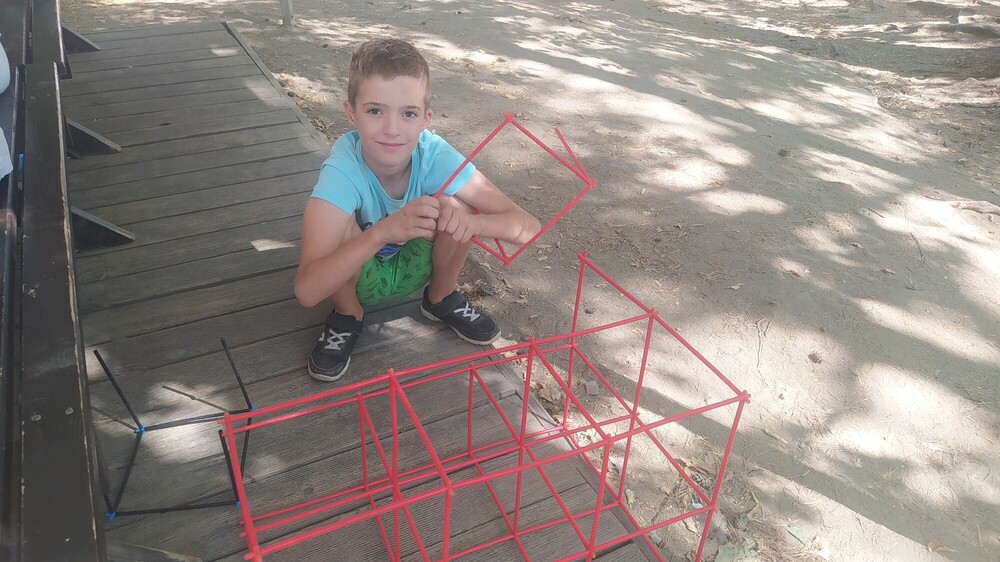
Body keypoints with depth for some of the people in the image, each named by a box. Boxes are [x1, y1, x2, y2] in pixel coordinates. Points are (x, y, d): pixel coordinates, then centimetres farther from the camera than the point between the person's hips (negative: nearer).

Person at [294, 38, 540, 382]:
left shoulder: (434, 155, -27)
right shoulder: (343, 168, -34)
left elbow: (528, 226, -28)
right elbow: (306, 291, -43)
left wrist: (470, 222, -49)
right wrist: (382, 232, -55)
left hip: (414, 266, 2)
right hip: (349, 276, -2)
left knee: (455, 205, -25)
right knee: (341, 223, -33)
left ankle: (441, 299, 5)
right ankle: (347, 316, -2)